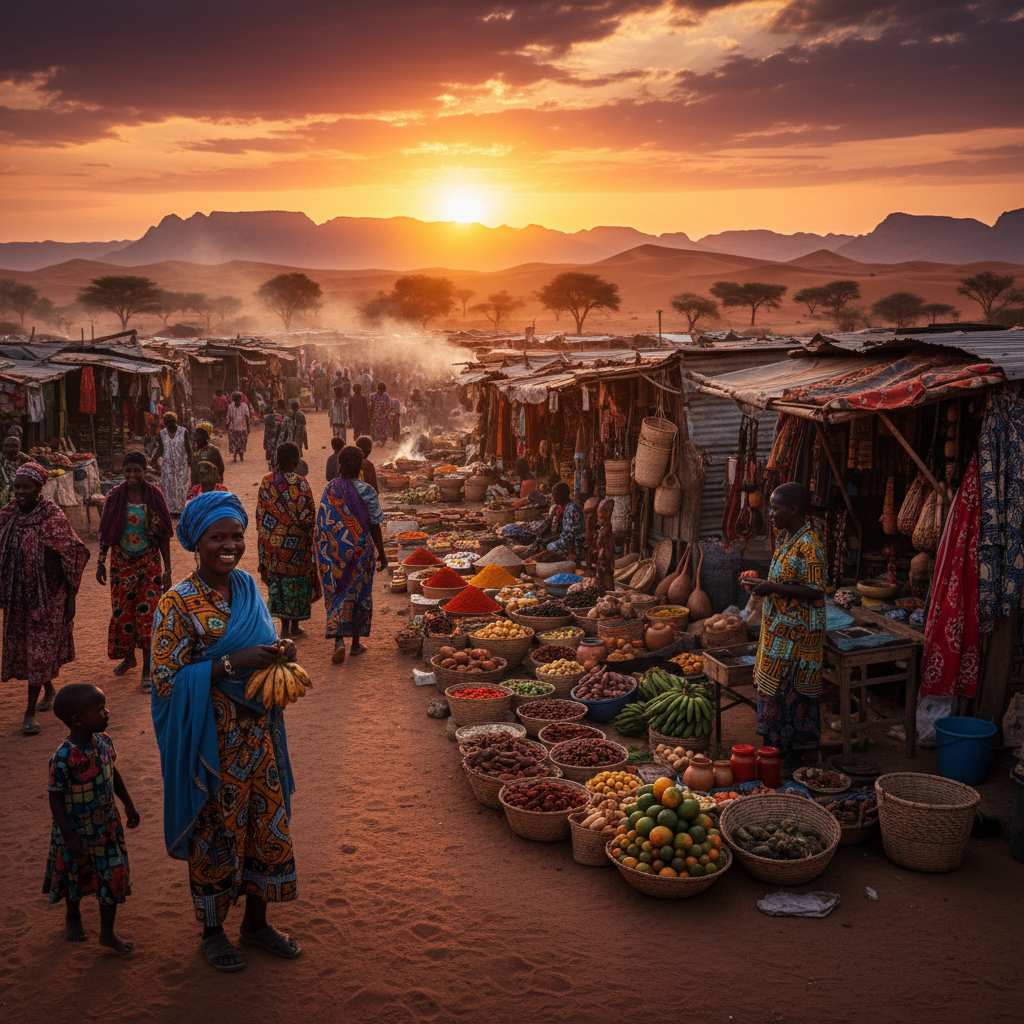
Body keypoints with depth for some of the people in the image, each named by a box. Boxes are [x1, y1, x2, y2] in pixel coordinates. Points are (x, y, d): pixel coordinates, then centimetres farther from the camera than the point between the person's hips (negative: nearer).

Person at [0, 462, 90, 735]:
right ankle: (49, 690, 39)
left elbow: (74, 556, -13)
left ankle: (30, 713, 2)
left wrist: (71, 597, -13)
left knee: (40, 650, -3)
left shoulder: (52, 518, -15)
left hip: (47, 596, -6)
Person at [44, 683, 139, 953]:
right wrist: (69, 837, -21)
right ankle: (73, 914, 51)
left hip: (107, 827, 5)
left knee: (113, 878, 10)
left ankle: (107, 933, 28)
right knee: (75, 878, 20)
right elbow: (55, 799, -22)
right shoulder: (63, 758, -29)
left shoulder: (103, 742, -10)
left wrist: (129, 805, 14)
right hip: (76, 832, -5)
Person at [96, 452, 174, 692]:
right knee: (122, 610, 10)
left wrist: (167, 569, -6)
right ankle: (128, 656, 33)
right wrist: (101, 562, 5)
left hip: (149, 562, -2)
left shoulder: (154, 496, -7)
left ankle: (147, 669, 4)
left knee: (148, 612, -4)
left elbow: (163, 535, -4)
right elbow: (105, 531, 6)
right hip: (121, 562, 2)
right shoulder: (114, 497, -3)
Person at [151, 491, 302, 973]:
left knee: (266, 824, 15)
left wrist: (280, 652, -9)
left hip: (258, 732, 6)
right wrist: (232, 664, -26)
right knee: (216, 830, 9)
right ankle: (212, 930, 31)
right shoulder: (178, 603, -15)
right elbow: (167, 678, -17)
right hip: (211, 740, -6)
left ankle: (256, 920, 35)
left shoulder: (248, 588, 3)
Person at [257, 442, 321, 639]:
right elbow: (308, 513, -14)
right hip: (295, 540, -4)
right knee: (297, 579, 8)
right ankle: (295, 627, 14)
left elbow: (260, 512, 4)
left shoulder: (267, 481, -1)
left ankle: (284, 626, 15)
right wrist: (311, 534, 0)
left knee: (278, 579, 12)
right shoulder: (299, 482, -14)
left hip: (272, 540, 4)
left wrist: (265, 534, 14)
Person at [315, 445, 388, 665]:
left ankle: (338, 640, -12)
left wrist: (321, 553, 10)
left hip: (334, 551, 1)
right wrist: (382, 553, 4)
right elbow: (374, 526, -7)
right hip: (360, 551, -1)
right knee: (359, 593, 14)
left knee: (336, 595, 7)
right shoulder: (367, 491, -11)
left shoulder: (329, 490, -6)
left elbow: (321, 525, -2)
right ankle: (356, 642, 22)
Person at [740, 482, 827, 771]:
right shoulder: (785, 538, 9)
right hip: (778, 628, 9)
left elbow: (814, 591, -24)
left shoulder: (808, 546, -20)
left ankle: (794, 756, 12)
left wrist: (772, 588, -26)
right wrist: (761, 583, 6)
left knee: (792, 691, 0)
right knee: (773, 688, 15)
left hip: (797, 634, -9)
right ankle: (776, 747, 27)